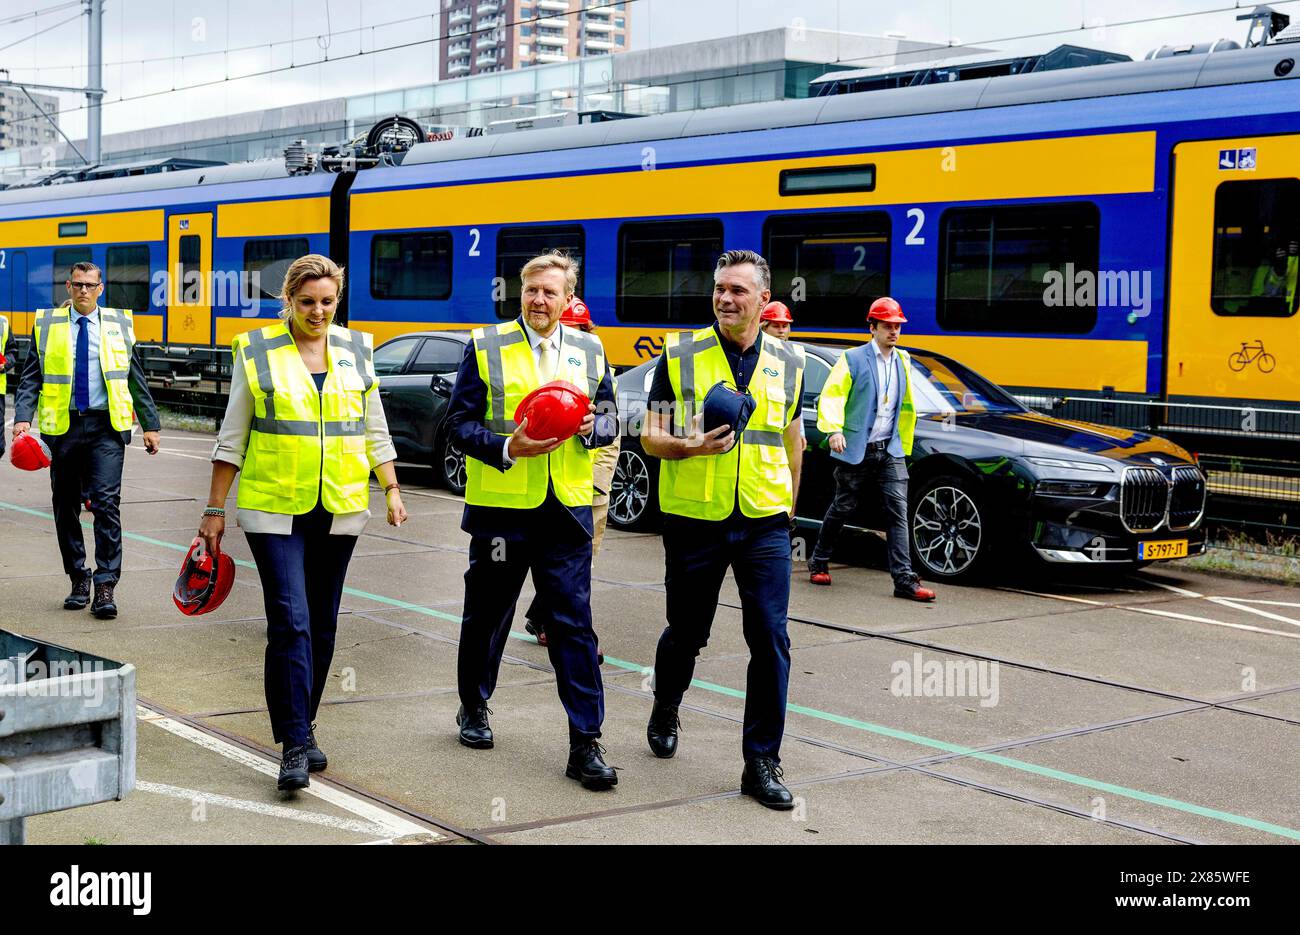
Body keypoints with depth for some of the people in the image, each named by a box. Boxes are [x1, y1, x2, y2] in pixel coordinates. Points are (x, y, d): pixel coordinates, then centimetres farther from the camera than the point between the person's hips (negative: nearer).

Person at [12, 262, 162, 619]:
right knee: (66, 506, 8)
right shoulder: (46, 324, 8)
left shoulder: (119, 323, 8)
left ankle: (105, 586, -9)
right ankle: (79, 579, 22)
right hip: (61, 425, 2)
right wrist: (23, 418, -10)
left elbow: (136, 378, 11)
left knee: (106, 503, -11)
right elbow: (31, 377, 4)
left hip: (106, 427, -1)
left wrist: (151, 425, 9)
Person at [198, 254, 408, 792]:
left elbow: (375, 431, 13)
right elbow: (232, 439, 2)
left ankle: (301, 727, 24)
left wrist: (392, 490, 3)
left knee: (322, 625, 10)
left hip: (339, 510, 4)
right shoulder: (257, 352, -1)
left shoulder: (356, 350, 8)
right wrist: (215, 510, 1)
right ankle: (295, 745, -9)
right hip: (275, 510, -3)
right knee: (290, 622, -12)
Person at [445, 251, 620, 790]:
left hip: (567, 509, 1)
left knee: (573, 623, -4)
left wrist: (594, 427, -8)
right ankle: (474, 709, 36)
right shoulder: (486, 347, 0)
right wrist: (507, 448, -19)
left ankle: (586, 742, -1)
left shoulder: (589, 351, 9)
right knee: (487, 617, 14)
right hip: (501, 506, -1)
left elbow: (610, 418, 16)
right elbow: (459, 422, -3)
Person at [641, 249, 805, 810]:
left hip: (764, 524, 1)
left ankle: (762, 762, 3)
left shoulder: (787, 362, 6)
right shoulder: (680, 355, -2)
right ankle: (665, 711, 43)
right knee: (686, 633, 12)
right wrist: (688, 446, -23)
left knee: (771, 641, -6)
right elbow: (651, 437, -2)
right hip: (694, 518, -1)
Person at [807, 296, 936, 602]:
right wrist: (834, 429, -27)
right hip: (857, 450, -4)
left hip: (891, 450, 4)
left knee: (898, 511, -6)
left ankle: (905, 579, -10)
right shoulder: (852, 359, -4)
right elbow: (831, 395, -11)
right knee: (842, 508, 8)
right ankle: (819, 562, 28)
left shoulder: (902, 361, 12)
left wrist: (904, 445, 17)